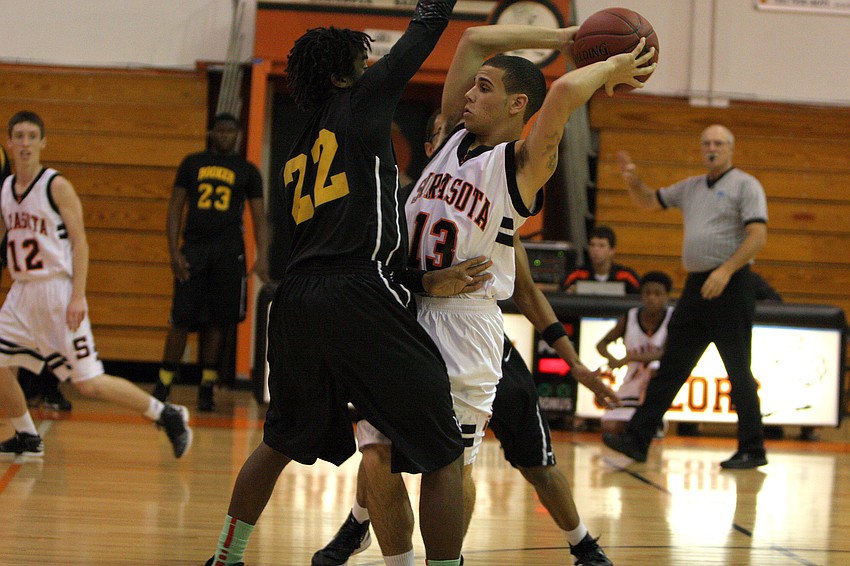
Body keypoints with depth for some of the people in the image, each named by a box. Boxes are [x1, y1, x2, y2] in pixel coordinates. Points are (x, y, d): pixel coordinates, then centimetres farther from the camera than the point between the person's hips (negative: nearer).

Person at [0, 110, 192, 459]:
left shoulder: (57, 187, -10)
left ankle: (167, 415, 6)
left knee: (88, 383, -8)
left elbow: (80, 243, -12)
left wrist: (77, 297, -19)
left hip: (57, 291, -6)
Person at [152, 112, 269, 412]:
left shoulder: (247, 171, 7)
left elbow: (259, 218, 6)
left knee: (218, 321, 1)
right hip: (193, 249, 0)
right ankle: (163, 385, 4)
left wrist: (262, 257, -7)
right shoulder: (192, 163, 7)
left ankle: (207, 388, 8)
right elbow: (175, 208, 6)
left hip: (229, 252, 0)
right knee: (181, 318, -3)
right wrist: (174, 251, -5)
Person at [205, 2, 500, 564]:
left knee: (281, 442, 28)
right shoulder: (361, 103, 5)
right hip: (357, 302, -8)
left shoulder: (297, 158, 23)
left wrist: (425, 282, 13)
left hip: (296, 303, 8)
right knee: (444, 455, -1)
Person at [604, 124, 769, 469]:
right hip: (695, 286, 7)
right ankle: (637, 440, 7)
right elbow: (650, 201, 31)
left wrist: (726, 271, -23)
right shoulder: (691, 188, 19)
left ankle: (752, 450, 2)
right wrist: (633, 182, 9)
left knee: (738, 370, -4)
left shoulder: (745, 185, -3)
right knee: (671, 368, 7)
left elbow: (758, 236, -13)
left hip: (730, 286, -7)